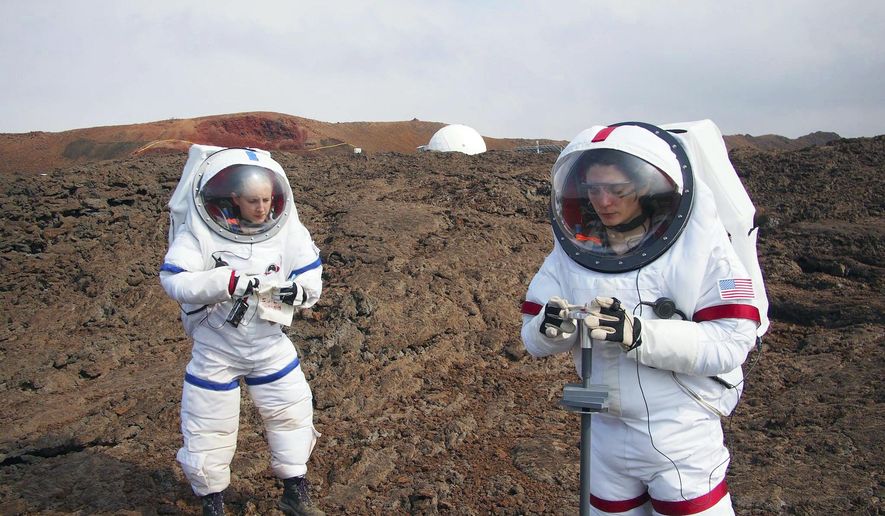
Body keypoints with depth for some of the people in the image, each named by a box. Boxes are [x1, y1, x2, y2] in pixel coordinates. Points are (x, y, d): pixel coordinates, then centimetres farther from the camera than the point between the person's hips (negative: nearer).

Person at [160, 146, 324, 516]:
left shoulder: (286, 228, -8)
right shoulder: (199, 231, -17)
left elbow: (311, 274, 0)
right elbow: (173, 280, -24)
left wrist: (298, 290, -23)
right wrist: (227, 281, -35)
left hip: (270, 343, 3)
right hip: (215, 347, -3)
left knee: (293, 412, 10)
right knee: (208, 426, 7)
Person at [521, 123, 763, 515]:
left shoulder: (699, 244, -13)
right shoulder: (575, 248, -4)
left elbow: (732, 342, -20)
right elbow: (533, 338, -3)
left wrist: (638, 333, -32)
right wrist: (550, 327, -26)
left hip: (684, 440, -3)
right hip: (606, 436, 4)